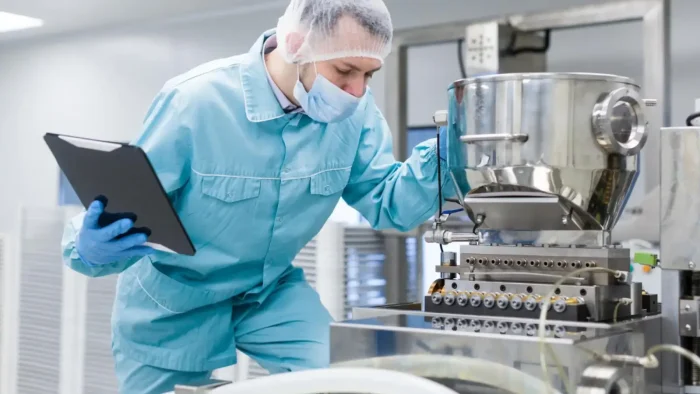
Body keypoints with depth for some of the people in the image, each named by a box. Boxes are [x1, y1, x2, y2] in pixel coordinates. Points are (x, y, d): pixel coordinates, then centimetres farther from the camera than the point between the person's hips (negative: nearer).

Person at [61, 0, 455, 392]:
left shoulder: (354, 108, -14)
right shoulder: (195, 101, -26)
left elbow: (387, 203, -10)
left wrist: (441, 158, -28)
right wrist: (90, 247, -45)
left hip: (272, 290, 3)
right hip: (174, 304, -3)